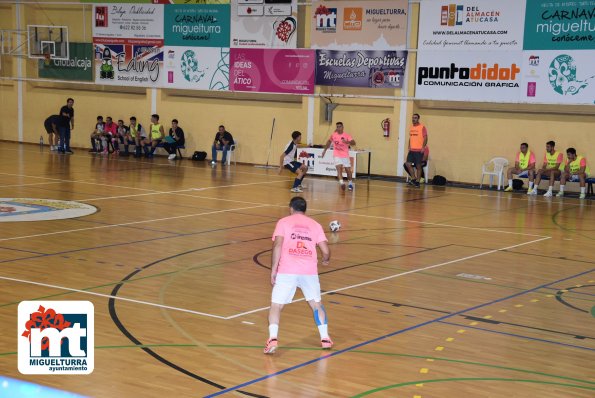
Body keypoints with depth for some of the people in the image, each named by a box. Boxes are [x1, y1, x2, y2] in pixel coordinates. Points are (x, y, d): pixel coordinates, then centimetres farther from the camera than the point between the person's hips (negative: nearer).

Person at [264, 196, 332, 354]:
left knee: (276, 306, 3)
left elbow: (277, 246, -6)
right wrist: (325, 260, 30)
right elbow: (326, 251, 8)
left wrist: (273, 270, -4)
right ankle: (325, 338, 20)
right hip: (309, 271, 2)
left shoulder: (284, 222, 9)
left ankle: (273, 339, -16)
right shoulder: (315, 225, 16)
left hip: (287, 272, -2)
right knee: (317, 305, 21)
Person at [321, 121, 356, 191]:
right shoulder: (333, 135, 1)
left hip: (345, 155, -1)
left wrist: (347, 142, -40)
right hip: (337, 155, 1)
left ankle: (350, 184, 22)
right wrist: (325, 150, 23)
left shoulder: (346, 135, -8)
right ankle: (341, 182, -33)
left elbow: (353, 143, -21)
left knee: (348, 170, 1)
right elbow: (329, 141, 21)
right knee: (339, 167, -21)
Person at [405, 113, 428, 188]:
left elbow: (425, 138, -10)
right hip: (412, 150, 6)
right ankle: (413, 179, 11)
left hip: (419, 150, -6)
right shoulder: (411, 127, 13)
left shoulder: (422, 127, -7)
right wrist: (409, 146, 9)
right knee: (408, 164, -1)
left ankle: (417, 181, 7)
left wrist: (423, 147, -17)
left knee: (418, 166, -1)